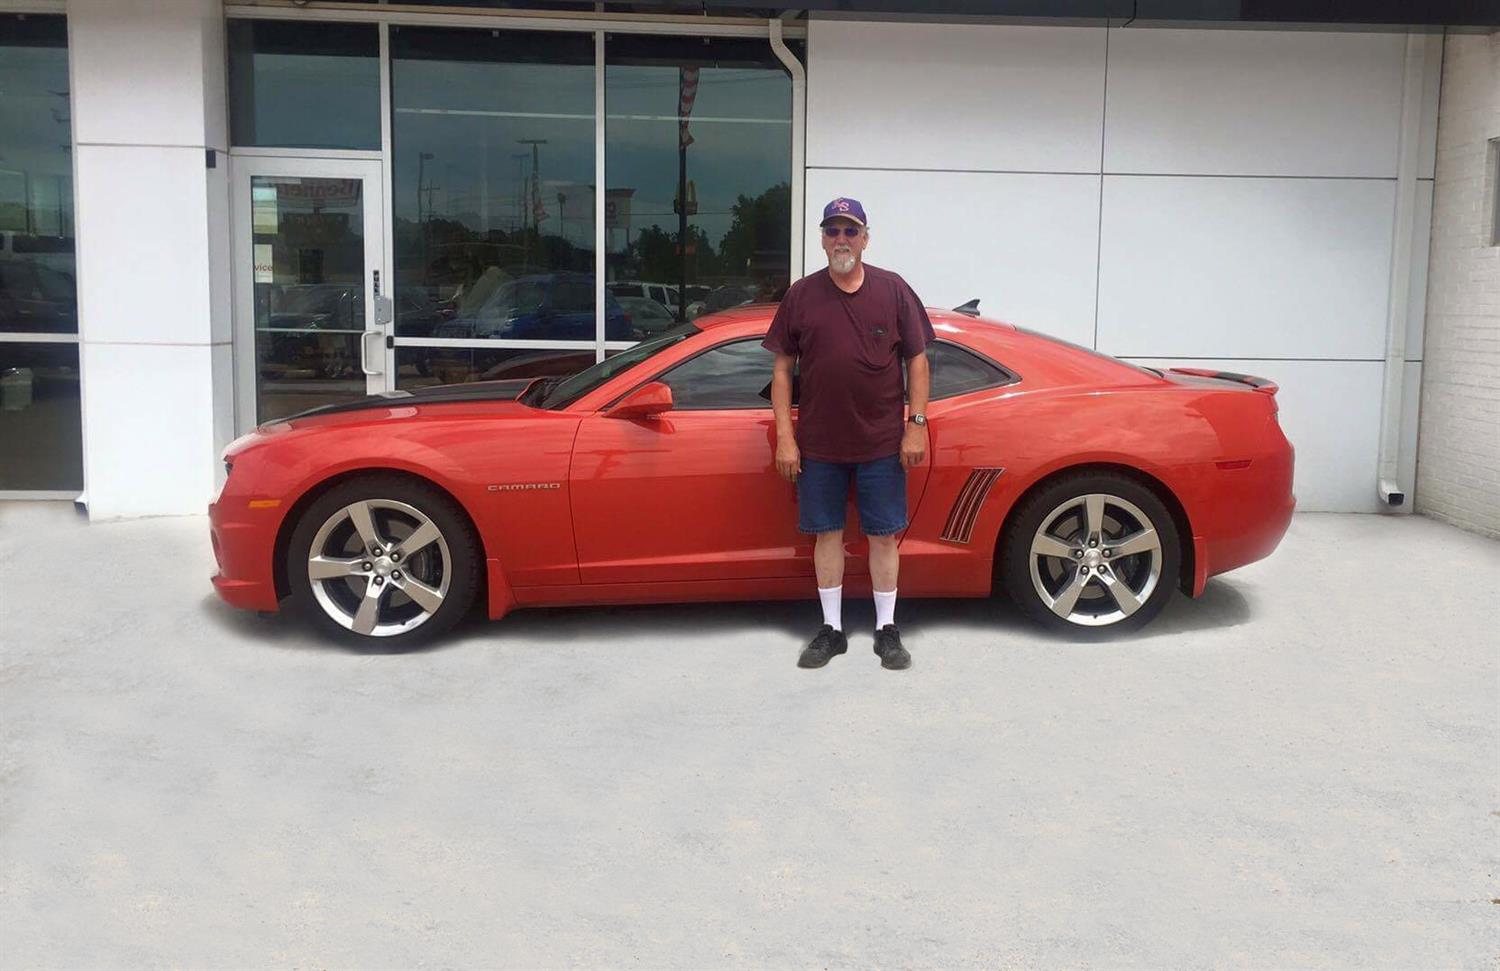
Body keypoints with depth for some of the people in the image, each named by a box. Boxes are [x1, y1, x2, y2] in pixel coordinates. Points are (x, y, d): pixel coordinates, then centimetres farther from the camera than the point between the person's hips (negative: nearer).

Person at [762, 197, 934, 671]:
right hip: (819, 444, 1)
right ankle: (831, 630, 19)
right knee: (827, 533, 8)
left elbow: (917, 361, 3)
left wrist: (916, 424, -4)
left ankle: (887, 630, 18)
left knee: (883, 535, 6)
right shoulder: (801, 295, 3)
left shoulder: (894, 291, 1)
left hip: (881, 443, -1)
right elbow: (783, 368, 4)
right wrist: (785, 436, -3)